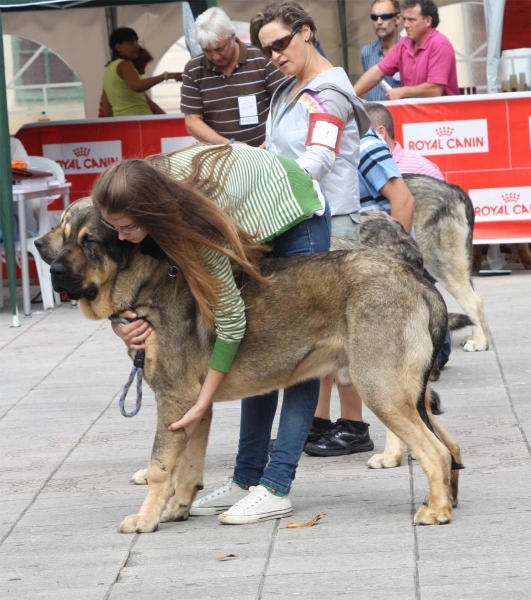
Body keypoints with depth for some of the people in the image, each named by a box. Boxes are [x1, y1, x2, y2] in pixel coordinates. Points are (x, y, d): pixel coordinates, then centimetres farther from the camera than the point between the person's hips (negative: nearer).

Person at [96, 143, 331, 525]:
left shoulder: (199, 218, -41)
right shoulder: (142, 191, -23)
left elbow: (229, 315, -34)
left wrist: (202, 406, -30)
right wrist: (118, 321, -31)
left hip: (298, 217, -8)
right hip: (255, 223, 8)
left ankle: (276, 489, -13)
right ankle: (247, 481, 9)